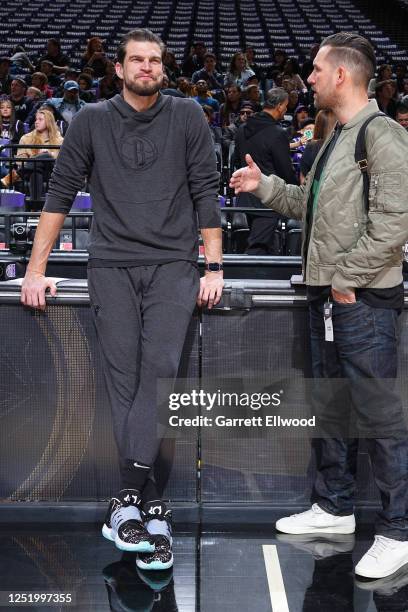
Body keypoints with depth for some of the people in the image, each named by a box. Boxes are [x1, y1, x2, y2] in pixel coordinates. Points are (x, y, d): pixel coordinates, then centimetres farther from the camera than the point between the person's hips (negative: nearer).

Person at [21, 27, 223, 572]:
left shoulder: (187, 117, 7)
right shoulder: (92, 121, 8)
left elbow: (206, 194, 5)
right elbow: (61, 193, 9)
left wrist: (214, 267, -1)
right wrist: (36, 269, 5)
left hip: (173, 265, -1)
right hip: (111, 266, 1)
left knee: (159, 370, -17)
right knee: (124, 380, -6)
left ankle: (129, 496, -14)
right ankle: (152, 507, -2)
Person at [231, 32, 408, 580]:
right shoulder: (336, 138, 16)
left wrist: (348, 279, -18)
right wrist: (264, 186, 14)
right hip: (327, 293, 10)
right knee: (329, 406, 17)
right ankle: (335, 507, 32)